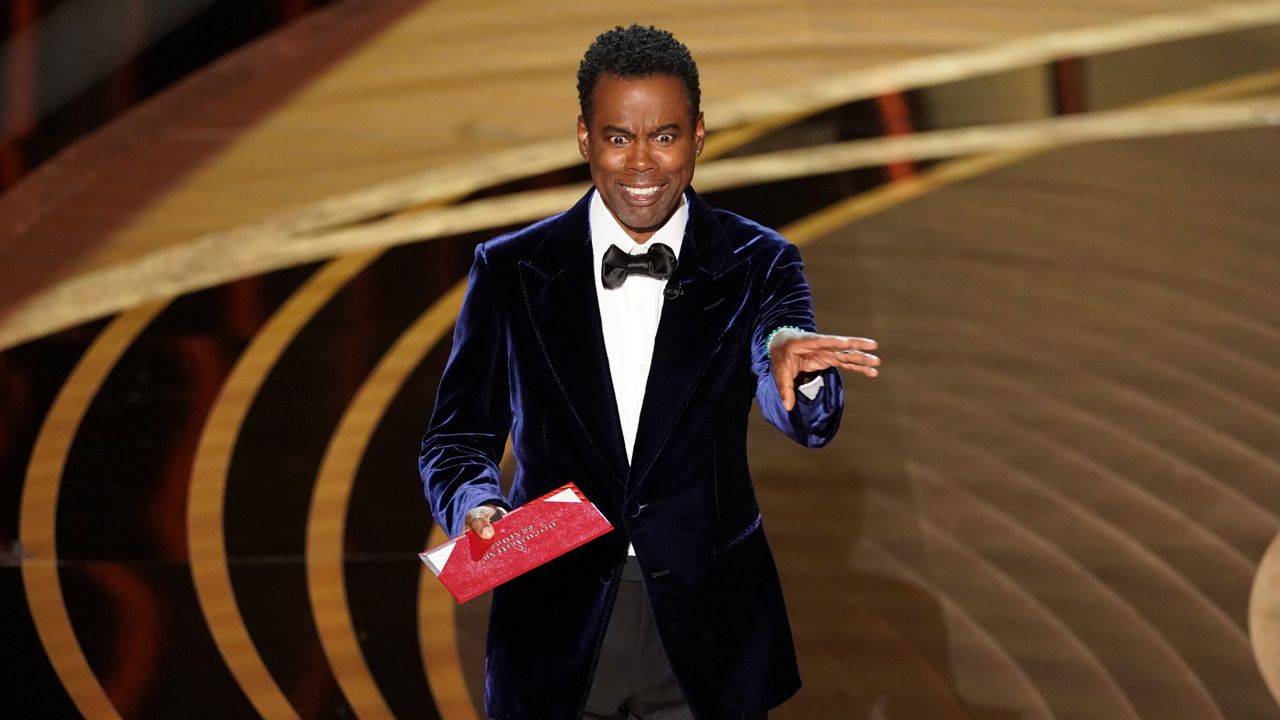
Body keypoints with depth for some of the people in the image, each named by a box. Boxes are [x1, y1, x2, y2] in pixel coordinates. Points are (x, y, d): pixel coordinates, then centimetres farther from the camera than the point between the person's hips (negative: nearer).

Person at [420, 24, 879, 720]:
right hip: (556, 641, 0)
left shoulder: (756, 264, -3)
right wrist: (474, 506, -20)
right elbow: (458, 434, 4)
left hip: (706, 635, 0)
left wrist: (793, 363, -43)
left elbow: (808, 422, -18)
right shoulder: (510, 271, 0)